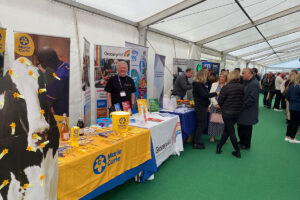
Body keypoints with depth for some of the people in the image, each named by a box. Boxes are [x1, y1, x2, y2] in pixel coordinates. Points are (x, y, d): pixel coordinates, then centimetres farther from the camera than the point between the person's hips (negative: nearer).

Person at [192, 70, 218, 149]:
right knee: (202, 125, -4)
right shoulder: (198, 85, -16)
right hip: (200, 107, -10)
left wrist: (207, 106, 20)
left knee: (200, 125, 14)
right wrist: (216, 93, -14)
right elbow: (204, 95, -21)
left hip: (202, 107, 10)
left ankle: (196, 141, 23)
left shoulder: (200, 84, 14)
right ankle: (196, 143, 4)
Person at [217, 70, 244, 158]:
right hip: (237, 112, 4)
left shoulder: (226, 87, -16)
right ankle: (219, 147, 25)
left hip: (227, 112, -4)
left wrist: (223, 107, 8)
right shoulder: (242, 87, -3)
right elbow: (243, 99, 4)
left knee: (231, 132, 8)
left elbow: (220, 101, -12)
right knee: (227, 130, 17)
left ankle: (237, 151, 15)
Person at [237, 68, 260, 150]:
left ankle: (246, 145, 23)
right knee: (240, 127, 18)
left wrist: (243, 106, -19)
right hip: (242, 110, 9)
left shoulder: (254, 84, -19)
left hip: (248, 111, -8)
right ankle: (242, 141, 35)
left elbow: (252, 99, -24)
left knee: (247, 128, 7)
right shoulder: (245, 81, 9)